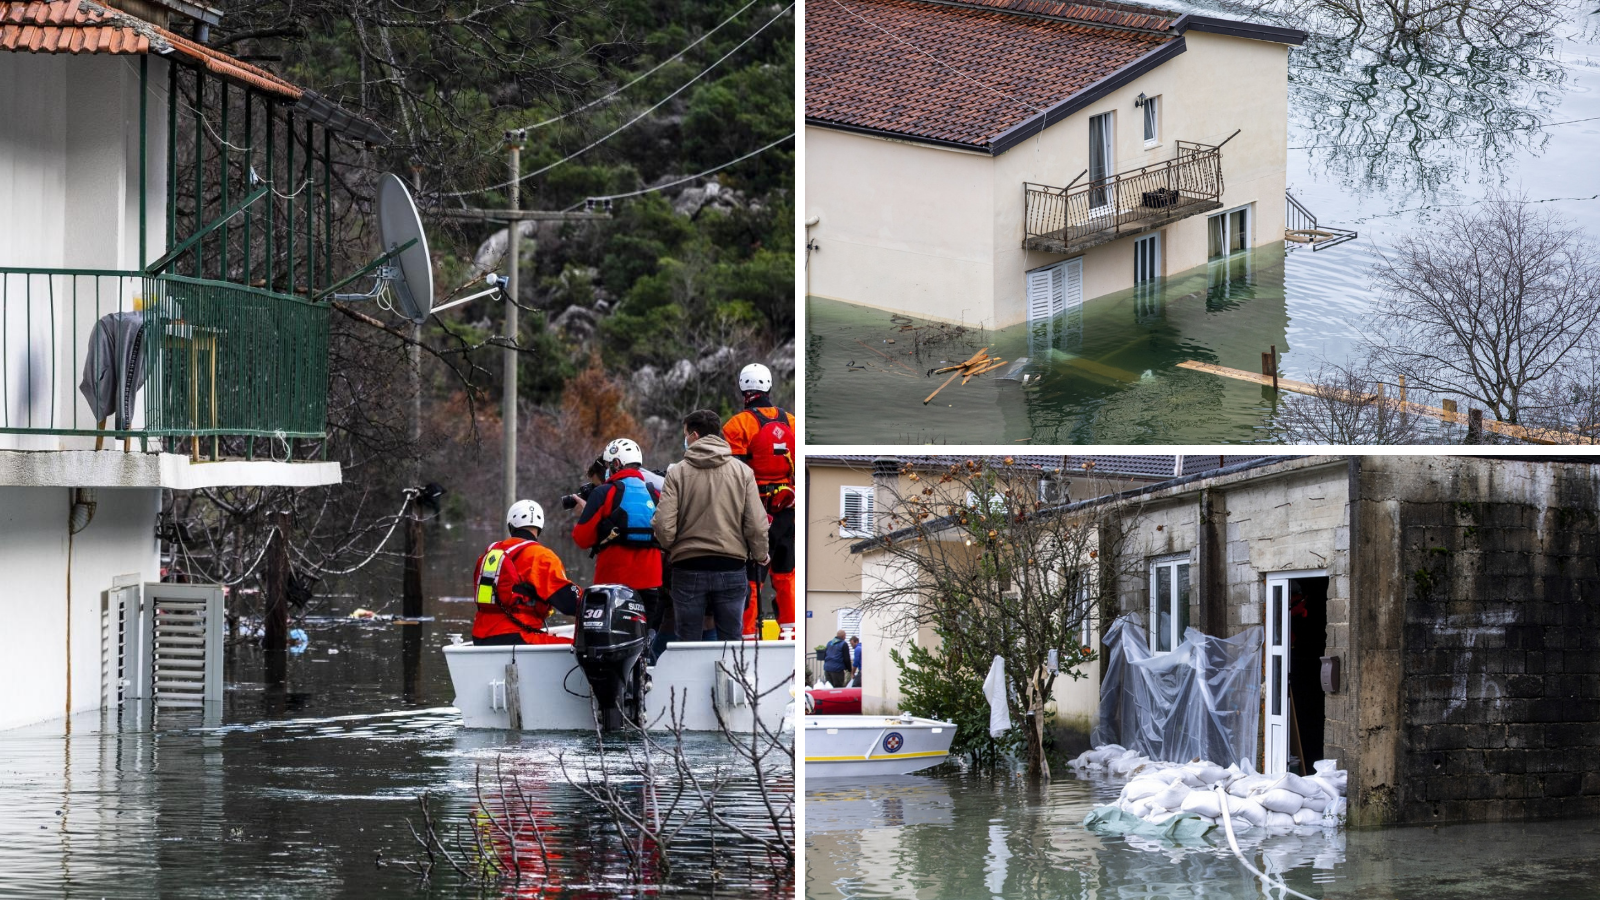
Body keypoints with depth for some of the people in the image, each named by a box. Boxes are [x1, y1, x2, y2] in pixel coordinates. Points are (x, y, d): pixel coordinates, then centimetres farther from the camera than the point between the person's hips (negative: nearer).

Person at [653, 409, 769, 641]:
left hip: (688, 569, -1)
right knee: (730, 639, 7)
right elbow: (756, 525, -5)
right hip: (731, 569, 1)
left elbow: (664, 526, -9)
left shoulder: (677, 472, -4)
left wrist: (671, 550, 12)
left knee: (688, 640, 8)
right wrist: (761, 557, 14)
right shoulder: (743, 472, 0)